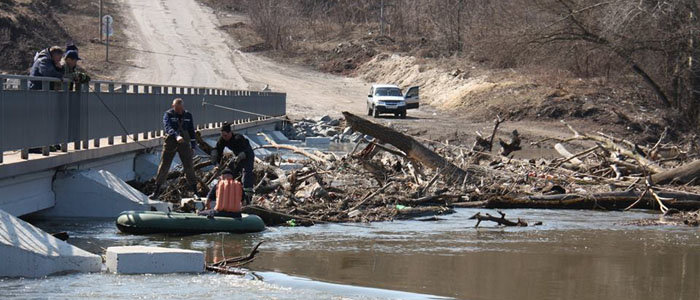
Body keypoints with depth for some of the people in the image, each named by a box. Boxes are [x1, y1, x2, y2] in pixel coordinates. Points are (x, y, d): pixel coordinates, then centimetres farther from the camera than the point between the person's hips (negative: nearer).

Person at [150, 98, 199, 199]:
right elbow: (168, 127, -22)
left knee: (189, 166, 1)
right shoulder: (168, 114, -4)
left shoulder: (188, 115, 8)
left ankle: (194, 190, 8)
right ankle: (157, 190, 6)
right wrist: (176, 136, -39)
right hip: (170, 143, -2)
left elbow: (191, 131, 14)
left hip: (184, 143, 2)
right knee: (164, 166, -1)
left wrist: (193, 146, 10)